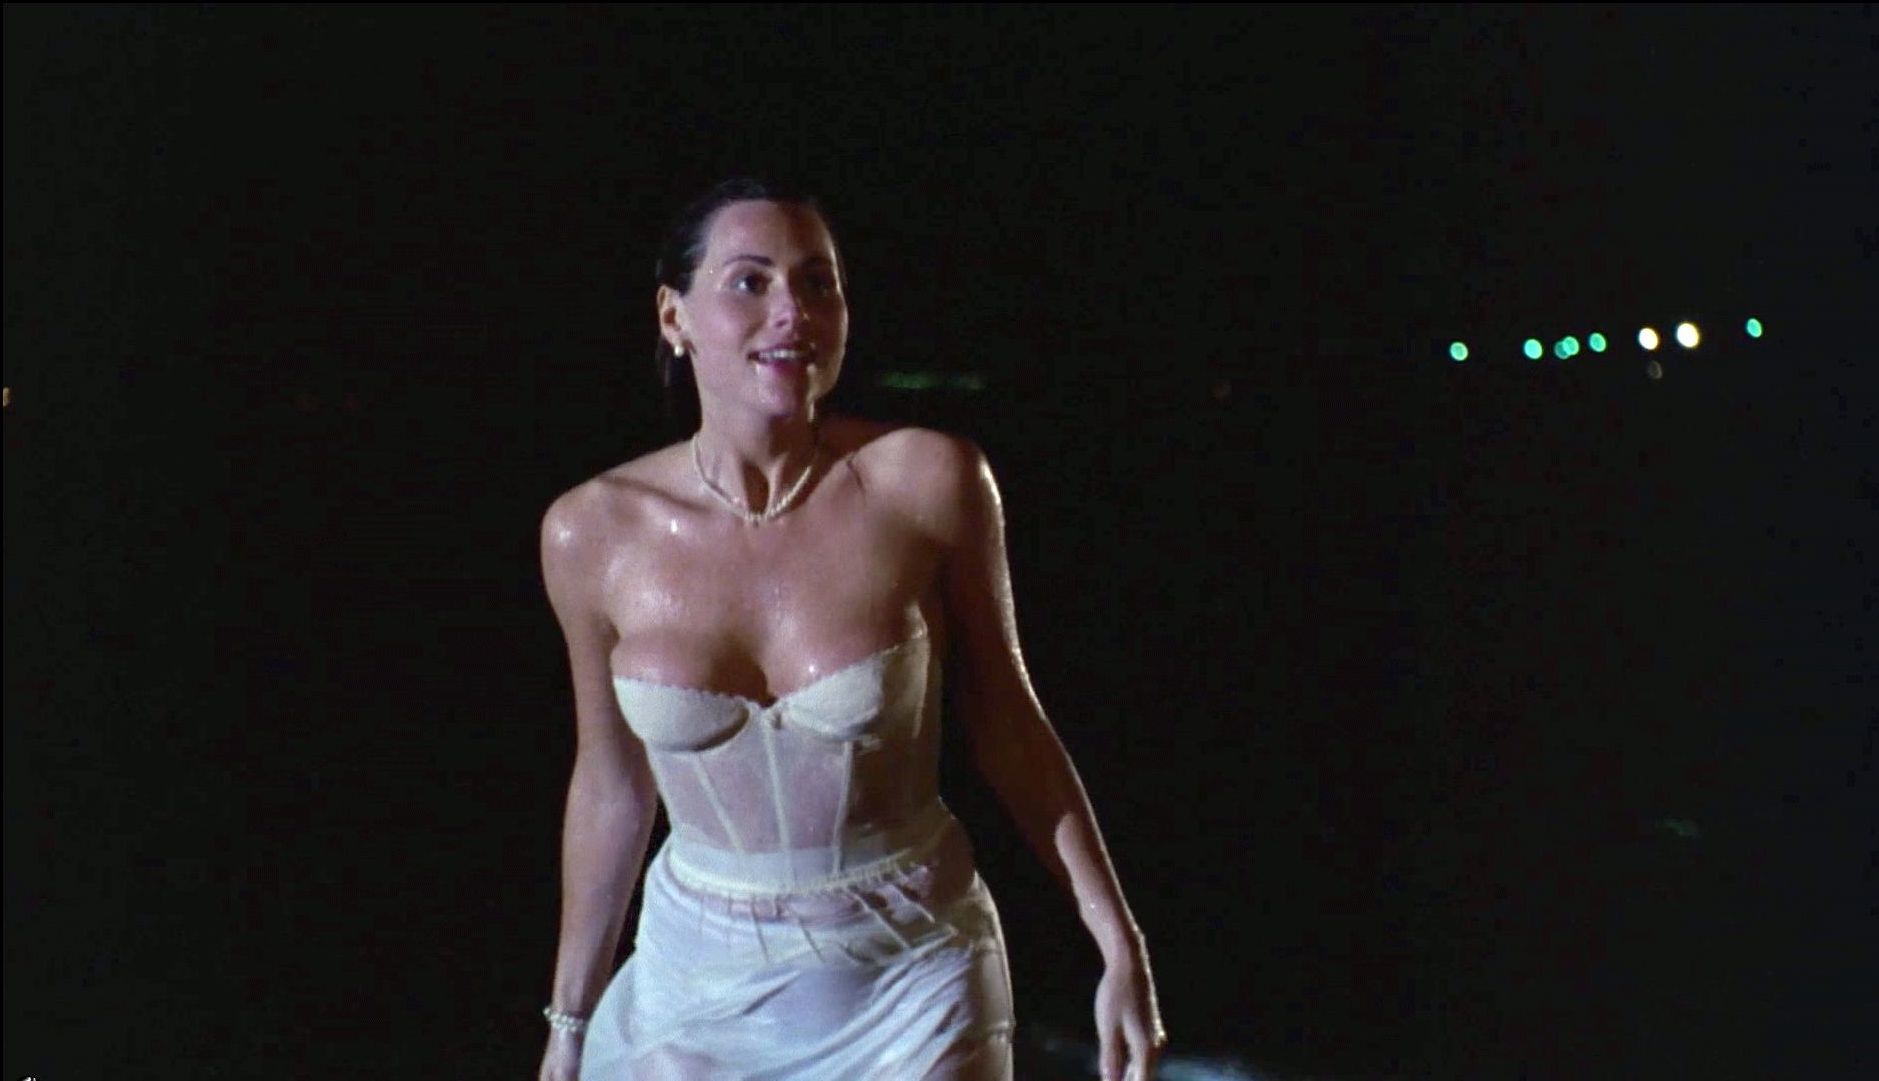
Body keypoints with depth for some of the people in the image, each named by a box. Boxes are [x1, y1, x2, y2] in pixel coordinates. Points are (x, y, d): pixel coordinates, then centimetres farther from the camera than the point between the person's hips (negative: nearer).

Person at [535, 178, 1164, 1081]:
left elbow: (1007, 728, -4)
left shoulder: (929, 481, -15)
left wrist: (1120, 950, -5)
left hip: (913, 976, -1)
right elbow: (611, 784, 3)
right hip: (701, 982, 2)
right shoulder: (593, 531, -10)